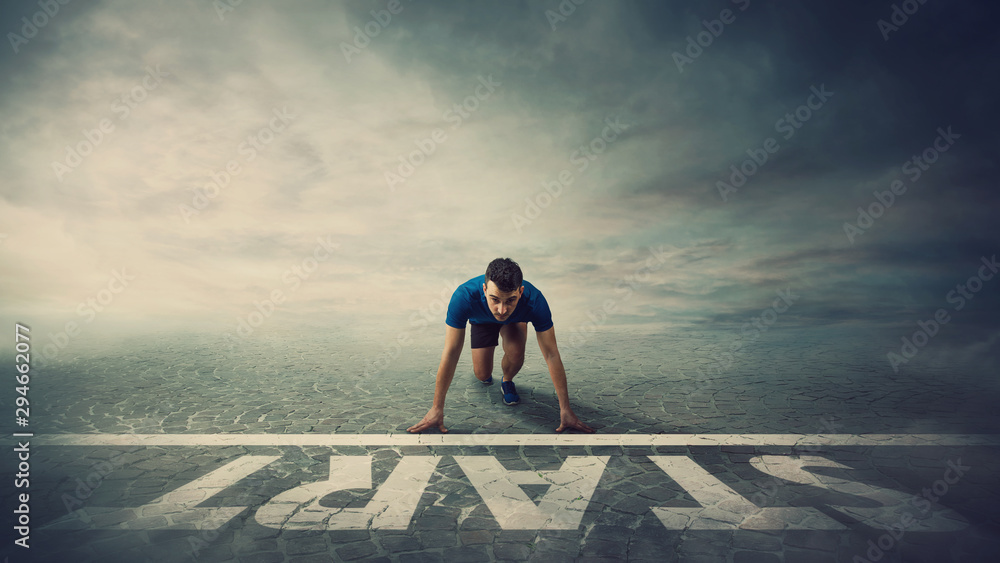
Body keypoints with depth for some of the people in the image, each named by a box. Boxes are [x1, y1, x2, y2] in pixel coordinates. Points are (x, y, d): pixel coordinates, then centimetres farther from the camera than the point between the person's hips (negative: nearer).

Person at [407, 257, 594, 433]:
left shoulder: (534, 301, -44)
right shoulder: (464, 297, -45)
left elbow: (552, 355, -34)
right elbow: (450, 353, -38)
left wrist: (565, 410, -32)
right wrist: (437, 409, -33)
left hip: (515, 319, 0)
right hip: (481, 320, 1)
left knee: (515, 353, -28)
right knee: (482, 374, -6)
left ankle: (507, 381, 6)